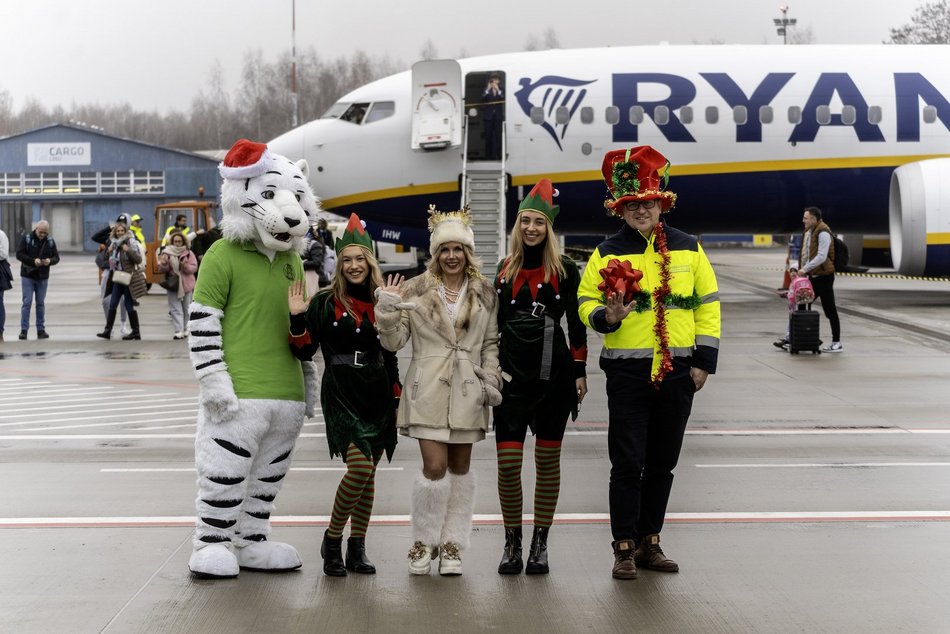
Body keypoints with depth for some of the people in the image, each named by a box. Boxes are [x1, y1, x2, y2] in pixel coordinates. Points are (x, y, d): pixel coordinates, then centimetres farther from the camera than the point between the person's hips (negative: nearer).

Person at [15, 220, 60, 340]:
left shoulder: (50, 241, 4)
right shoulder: (26, 238, -5)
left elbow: (56, 257, 6)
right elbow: (19, 254, -10)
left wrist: (50, 261, -18)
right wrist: (33, 261, -23)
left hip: (43, 277, 3)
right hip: (27, 276, -3)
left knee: (41, 303, 8)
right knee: (27, 303, -5)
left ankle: (41, 330, 13)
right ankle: (23, 330, -3)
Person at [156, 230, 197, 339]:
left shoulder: (188, 253, 0)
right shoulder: (167, 253, 1)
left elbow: (194, 268, -3)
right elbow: (162, 270, 0)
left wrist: (186, 267, -21)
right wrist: (163, 263, -21)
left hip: (186, 284, 1)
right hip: (172, 284, -1)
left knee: (186, 308, 9)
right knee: (175, 308, -5)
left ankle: (186, 329, 21)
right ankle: (179, 331, -9)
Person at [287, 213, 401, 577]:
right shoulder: (325, 302, -2)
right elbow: (304, 352, -3)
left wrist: (395, 394, 15)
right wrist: (298, 318, -18)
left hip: (377, 396, 5)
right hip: (341, 395, -4)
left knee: (368, 472, 6)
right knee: (359, 468, -18)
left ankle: (357, 549, 16)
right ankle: (332, 539, 2)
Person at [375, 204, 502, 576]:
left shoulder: (485, 294, 10)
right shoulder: (417, 290, 3)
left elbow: (490, 344, 13)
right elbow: (393, 341, 1)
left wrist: (491, 381, 2)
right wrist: (387, 311, -15)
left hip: (467, 392, 3)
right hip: (428, 391, -2)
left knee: (460, 468, 6)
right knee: (434, 467, -10)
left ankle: (452, 545, 15)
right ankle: (423, 543, 7)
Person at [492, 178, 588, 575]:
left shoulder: (564, 270, 0)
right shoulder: (506, 269, 9)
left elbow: (576, 323, 2)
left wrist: (580, 372, -2)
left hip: (554, 376, -2)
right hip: (512, 377, 2)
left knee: (547, 460, 4)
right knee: (508, 463, -4)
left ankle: (540, 545, 12)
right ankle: (512, 544, 8)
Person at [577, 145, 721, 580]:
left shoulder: (687, 248, 6)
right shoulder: (607, 254, 0)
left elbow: (707, 303, 9)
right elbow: (586, 303, 1)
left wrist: (704, 360, 4)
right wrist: (606, 317, -22)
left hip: (676, 372, 3)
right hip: (627, 372, -3)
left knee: (662, 463, 11)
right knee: (627, 463, -3)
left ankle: (650, 542, 22)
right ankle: (624, 548, 6)